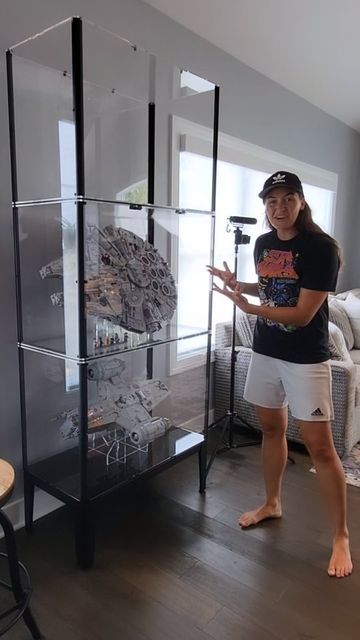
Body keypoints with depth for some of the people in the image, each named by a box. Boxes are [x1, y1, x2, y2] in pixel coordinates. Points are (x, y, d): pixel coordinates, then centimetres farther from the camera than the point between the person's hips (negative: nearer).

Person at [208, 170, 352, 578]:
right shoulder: (263, 244, 5)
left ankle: (341, 536, 17)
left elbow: (302, 315, -19)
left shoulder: (321, 247, -16)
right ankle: (272, 504, 38)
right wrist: (237, 284, 5)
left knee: (319, 445, -1)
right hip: (265, 352, 7)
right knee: (271, 428, 18)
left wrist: (248, 308, -25)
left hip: (306, 360, -6)